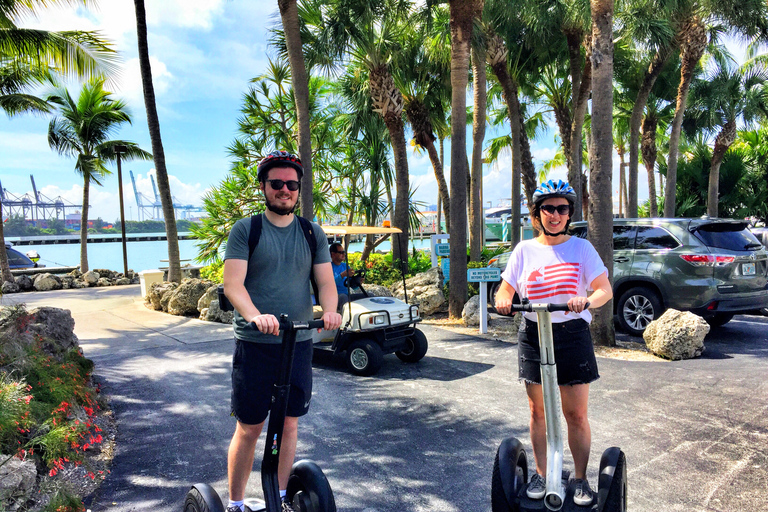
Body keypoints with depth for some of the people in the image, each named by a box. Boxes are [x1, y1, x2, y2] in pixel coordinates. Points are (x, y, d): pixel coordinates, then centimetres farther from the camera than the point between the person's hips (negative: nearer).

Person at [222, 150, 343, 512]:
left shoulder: (312, 233, 8)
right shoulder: (244, 230, -2)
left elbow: (325, 281, 2)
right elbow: (233, 283, -12)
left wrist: (330, 310, -20)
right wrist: (256, 316, -31)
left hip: (298, 343, 3)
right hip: (254, 344, -3)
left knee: (289, 424, 13)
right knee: (249, 428, 5)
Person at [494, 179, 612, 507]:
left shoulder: (581, 248, 1)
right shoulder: (525, 250, 6)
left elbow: (605, 289, -6)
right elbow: (506, 289, 7)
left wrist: (587, 300, -28)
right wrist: (503, 300, -17)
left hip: (572, 335, -1)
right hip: (533, 334, 2)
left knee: (576, 414, 2)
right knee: (538, 411, 10)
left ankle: (581, 479, 20)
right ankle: (541, 474, 26)